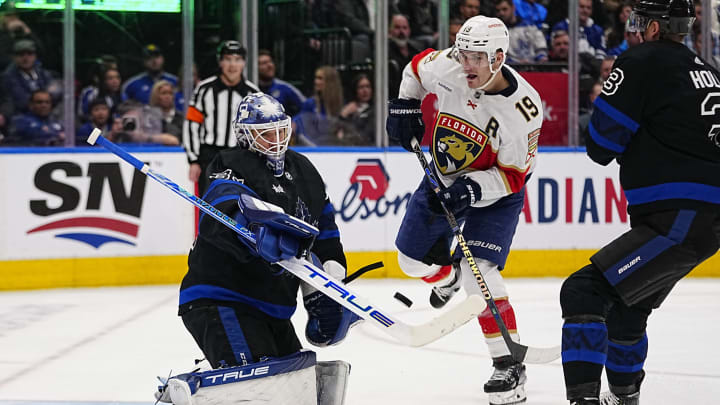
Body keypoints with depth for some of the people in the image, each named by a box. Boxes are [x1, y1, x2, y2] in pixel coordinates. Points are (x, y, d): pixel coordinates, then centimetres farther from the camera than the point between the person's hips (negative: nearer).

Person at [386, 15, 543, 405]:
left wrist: (472, 190, -35)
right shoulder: (444, 67, -21)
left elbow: (513, 176, -23)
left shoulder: (523, 109, -30)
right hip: (444, 176, 5)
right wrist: (405, 104, -4)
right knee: (413, 259, 11)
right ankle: (448, 276, 49)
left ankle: (509, 366, -16)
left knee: (478, 274, -21)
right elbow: (418, 65, 5)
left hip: (494, 192, -5)